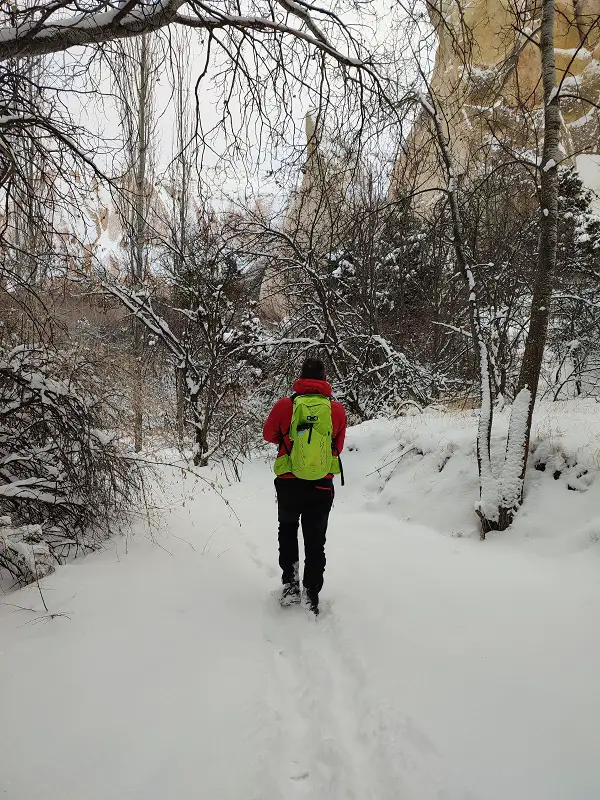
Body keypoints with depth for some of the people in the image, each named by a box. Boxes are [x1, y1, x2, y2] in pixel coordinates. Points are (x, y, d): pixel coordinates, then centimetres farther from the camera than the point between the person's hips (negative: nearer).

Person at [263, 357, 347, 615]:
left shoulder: (285, 405, -11)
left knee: (287, 528, 23)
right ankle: (311, 596, 14)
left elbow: (269, 435, 7)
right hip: (322, 486, 1)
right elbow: (338, 447, 7)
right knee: (315, 540, 13)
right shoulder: (337, 409, -7)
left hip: (288, 483, 0)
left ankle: (290, 583, 15)